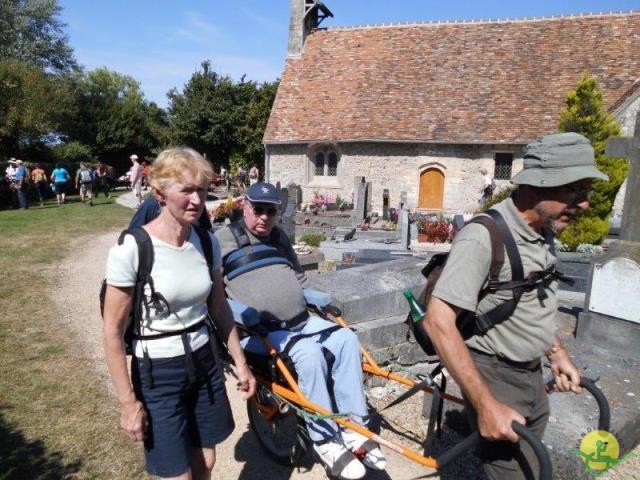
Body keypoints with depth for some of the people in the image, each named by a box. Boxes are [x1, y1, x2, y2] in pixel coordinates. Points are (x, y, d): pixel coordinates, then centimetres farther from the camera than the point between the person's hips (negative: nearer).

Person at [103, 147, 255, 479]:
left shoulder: (207, 242, -4)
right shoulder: (131, 250, -20)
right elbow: (113, 331, -13)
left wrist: (240, 361, 10)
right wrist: (128, 402, -11)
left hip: (204, 362, 5)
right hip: (157, 373, -4)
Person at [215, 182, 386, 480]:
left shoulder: (279, 238, 19)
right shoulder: (222, 239, -1)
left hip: (300, 321, 7)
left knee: (347, 339, -14)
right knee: (309, 353, -31)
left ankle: (354, 427, -8)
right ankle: (325, 441, -15)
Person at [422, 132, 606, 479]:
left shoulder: (543, 232, 3)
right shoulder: (484, 236, -27)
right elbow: (437, 321, -31)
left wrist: (557, 353, 15)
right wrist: (486, 405, -29)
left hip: (532, 375, 9)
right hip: (496, 376, -9)